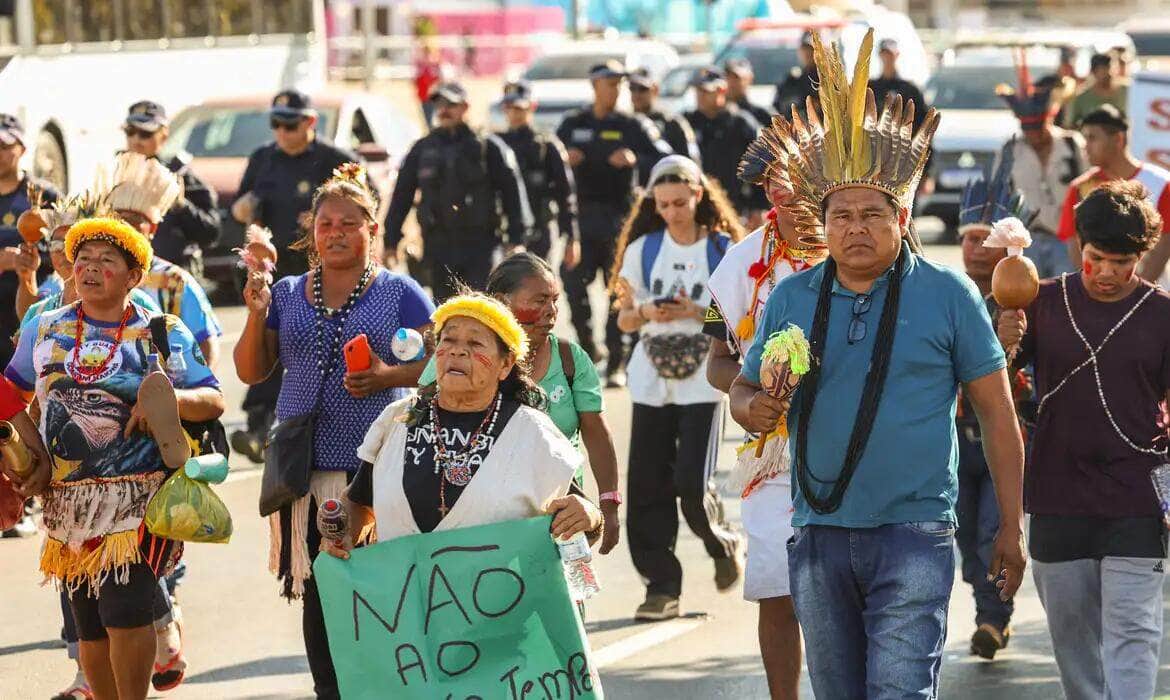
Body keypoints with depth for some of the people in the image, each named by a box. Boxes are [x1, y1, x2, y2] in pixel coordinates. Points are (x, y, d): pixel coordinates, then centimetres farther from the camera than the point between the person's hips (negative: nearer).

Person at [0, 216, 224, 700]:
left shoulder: (164, 334, 3)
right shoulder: (45, 330, 11)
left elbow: (213, 402, 0)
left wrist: (168, 399, -20)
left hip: (138, 499, -4)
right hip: (68, 500, 4)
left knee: (126, 616, -13)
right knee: (90, 626, 8)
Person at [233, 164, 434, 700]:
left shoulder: (400, 293, 3)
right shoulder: (285, 295, 13)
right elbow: (250, 372, 14)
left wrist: (390, 377, -16)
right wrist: (256, 316, -2)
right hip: (306, 468, 3)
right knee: (316, 592, 4)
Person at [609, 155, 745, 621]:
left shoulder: (724, 250, 0)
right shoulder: (642, 249, 8)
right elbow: (625, 319, 10)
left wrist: (696, 311, -16)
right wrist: (646, 312, -12)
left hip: (703, 379, -3)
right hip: (651, 381, 3)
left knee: (692, 483, -12)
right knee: (647, 485, -2)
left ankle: (723, 545, 19)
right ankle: (661, 585, 6)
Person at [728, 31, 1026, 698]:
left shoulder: (948, 294, -2)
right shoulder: (790, 299, 7)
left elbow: (998, 413, 1)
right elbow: (744, 388, 16)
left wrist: (1011, 527, 0)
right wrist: (754, 407, -10)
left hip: (913, 535, -4)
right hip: (819, 536, 4)